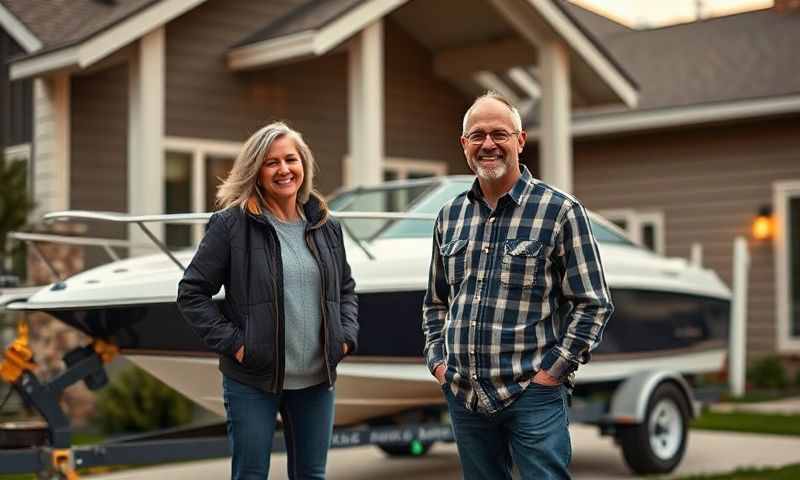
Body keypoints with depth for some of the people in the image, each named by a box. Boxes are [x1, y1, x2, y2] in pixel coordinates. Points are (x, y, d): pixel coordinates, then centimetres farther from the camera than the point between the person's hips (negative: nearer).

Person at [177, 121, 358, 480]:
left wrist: (347, 336, 5)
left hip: (316, 381, 4)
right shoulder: (231, 224, -8)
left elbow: (346, 287, 20)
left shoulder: (325, 226, 8)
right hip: (253, 382, -4)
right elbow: (192, 293, -6)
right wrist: (231, 342, -12)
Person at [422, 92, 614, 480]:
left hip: (532, 394, -5)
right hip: (463, 395, 5)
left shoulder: (560, 211, -5)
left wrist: (554, 369, -11)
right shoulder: (450, 216, 11)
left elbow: (593, 304, -6)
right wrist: (437, 359, 8)